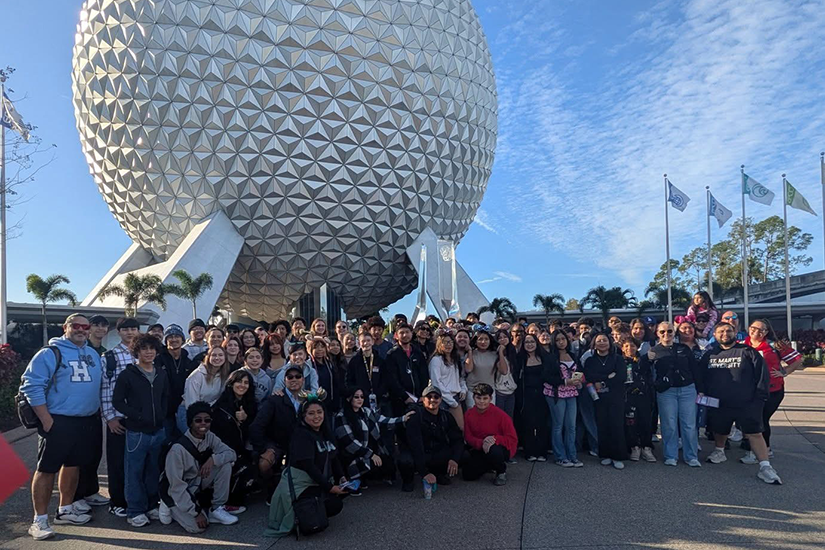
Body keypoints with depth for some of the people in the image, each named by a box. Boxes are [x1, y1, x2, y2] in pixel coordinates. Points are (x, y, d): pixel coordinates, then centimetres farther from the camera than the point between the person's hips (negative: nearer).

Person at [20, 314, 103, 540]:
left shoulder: (93, 355, 11)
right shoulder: (50, 353, -9)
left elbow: (101, 384, 19)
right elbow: (30, 385, -14)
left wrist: (98, 413, 12)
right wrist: (46, 419, -16)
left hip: (87, 422, 7)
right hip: (58, 422, -6)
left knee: (73, 465, 15)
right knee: (47, 469, -1)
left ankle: (65, 510, 29)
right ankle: (39, 520, 8)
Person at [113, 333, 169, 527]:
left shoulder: (161, 375, 10)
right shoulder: (128, 374, -5)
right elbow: (117, 401, -7)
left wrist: (162, 415, 4)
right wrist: (138, 416, -13)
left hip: (158, 430, 5)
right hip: (136, 431, -4)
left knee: (154, 471, 12)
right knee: (134, 472, 2)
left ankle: (151, 506, 25)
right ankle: (134, 511, 13)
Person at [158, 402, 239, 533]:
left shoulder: (209, 437, -10)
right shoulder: (178, 448, -28)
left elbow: (231, 453, -10)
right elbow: (176, 486, -25)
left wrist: (213, 459, -30)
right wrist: (196, 513, -24)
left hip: (197, 485, 6)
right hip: (177, 492, -6)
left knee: (225, 464, -17)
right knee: (198, 526, -24)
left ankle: (216, 509, -3)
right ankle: (170, 508, 5)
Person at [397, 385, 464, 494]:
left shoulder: (446, 416, 1)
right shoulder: (415, 415, -17)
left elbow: (458, 439, -2)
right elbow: (416, 445, -25)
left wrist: (454, 459, -24)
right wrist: (424, 473, -34)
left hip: (439, 455, 5)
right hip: (416, 455, -5)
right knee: (405, 461, -39)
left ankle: (440, 473, 13)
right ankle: (407, 481, 0)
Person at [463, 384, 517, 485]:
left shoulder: (500, 415, -18)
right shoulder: (469, 414, -6)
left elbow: (513, 439, -16)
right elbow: (468, 437, -5)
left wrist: (495, 439, -32)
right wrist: (481, 443, -26)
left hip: (503, 448, -5)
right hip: (479, 450, 5)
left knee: (493, 451, -40)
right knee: (467, 474, -8)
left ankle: (502, 470, -3)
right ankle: (490, 466, 22)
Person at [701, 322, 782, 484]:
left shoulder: (747, 352, -2)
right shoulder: (710, 355, 8)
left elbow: (763, 374, -3)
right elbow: (701, 378, 15)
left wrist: (760, 397, -8)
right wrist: (704, 395, 6)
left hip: (747, 404, -3)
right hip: (719, 405, 3)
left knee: (755, 433, -7)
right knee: (719, 431, 18)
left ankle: (765, 467, -4)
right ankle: (719, 451, 43)